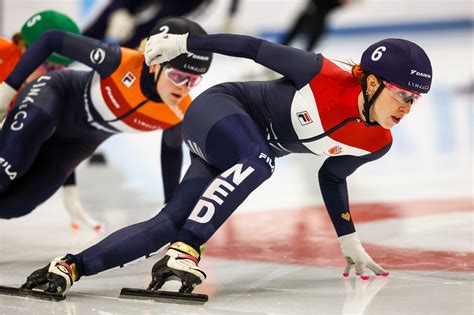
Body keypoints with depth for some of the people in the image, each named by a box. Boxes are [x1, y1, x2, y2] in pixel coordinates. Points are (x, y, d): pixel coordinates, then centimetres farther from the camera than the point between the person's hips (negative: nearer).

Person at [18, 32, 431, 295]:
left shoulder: (377, 144, -8)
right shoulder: (326, 77, -28)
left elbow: (332, 177, 12)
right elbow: (255, 48, -17)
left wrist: (350, 244, 16)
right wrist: (183, 43, -11)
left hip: (252, 156, 7)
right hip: (219, 109, -7)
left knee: (167, 227, -5)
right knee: (258, 160, -40)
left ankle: (70, 267, -1)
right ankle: (184, 253, -41)